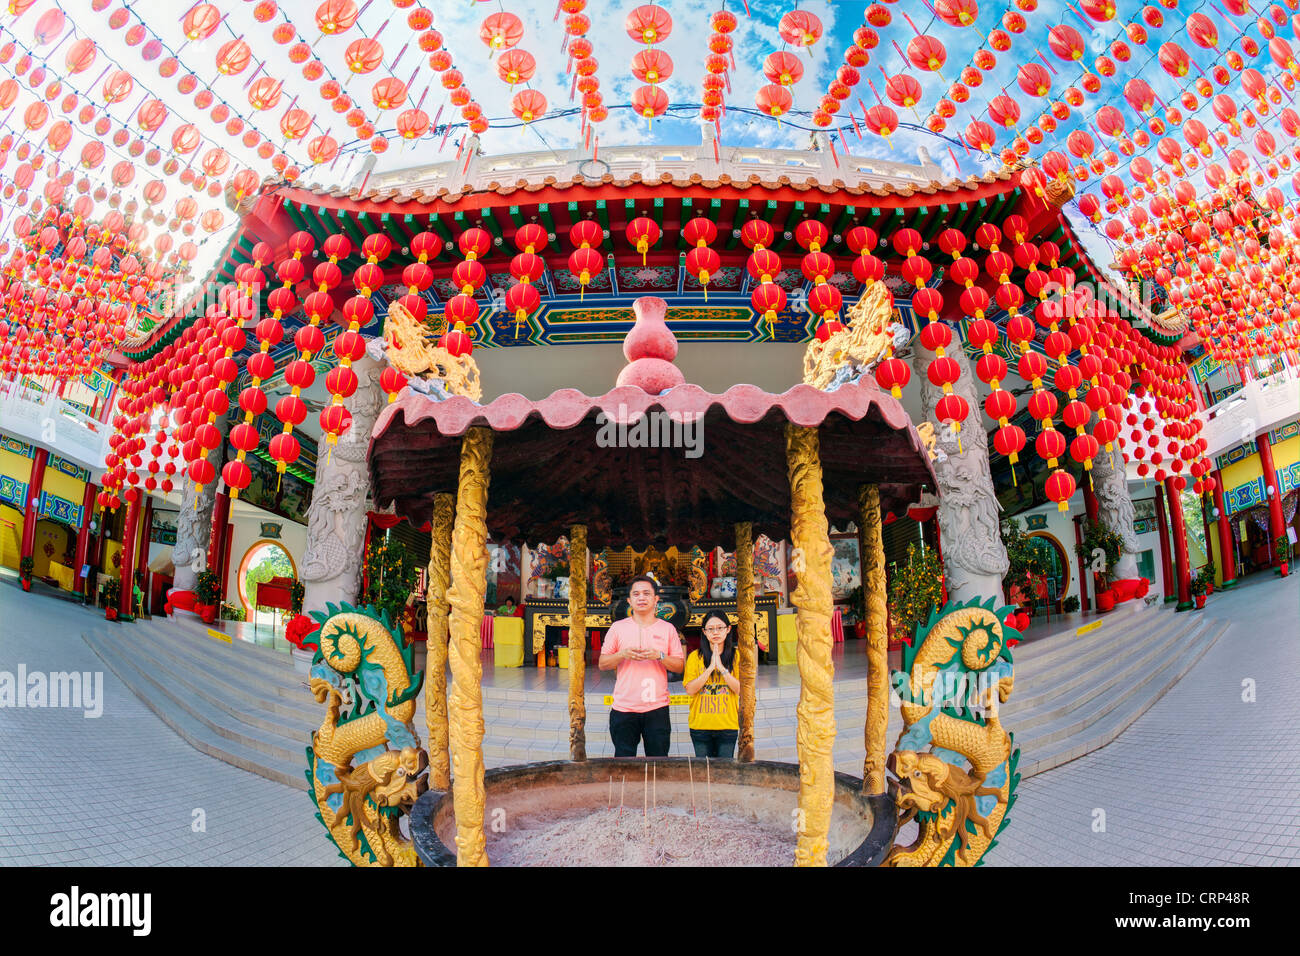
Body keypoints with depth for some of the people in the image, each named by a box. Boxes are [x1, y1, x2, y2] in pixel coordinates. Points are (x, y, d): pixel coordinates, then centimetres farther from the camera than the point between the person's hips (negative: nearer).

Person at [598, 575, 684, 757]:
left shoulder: (668, 629, 7)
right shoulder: (618, 627, 7)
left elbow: (680, 666, 5)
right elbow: (602, 664, 7)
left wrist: (659, 656, -13)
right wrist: (623, 654, -11)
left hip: (657, 708, 0)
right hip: (623, 708, 0)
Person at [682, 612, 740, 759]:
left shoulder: (736, 656, 3)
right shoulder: (695, 657, 2)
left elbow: (740, 689, -6)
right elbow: (690, 689, -7)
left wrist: (721, 667, -15)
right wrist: (710, 668, -14)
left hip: (728, 725, 0)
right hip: (700, 725, 0)